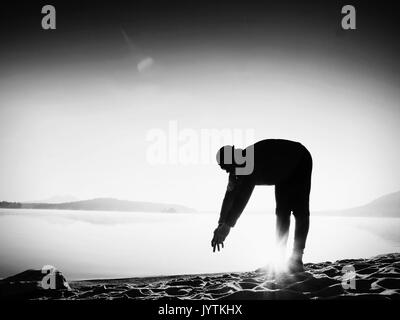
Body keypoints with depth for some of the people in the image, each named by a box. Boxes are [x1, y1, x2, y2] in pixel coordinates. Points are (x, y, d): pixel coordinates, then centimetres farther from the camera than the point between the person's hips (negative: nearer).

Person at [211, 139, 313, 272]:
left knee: (300, 211, -14)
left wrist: (227, 226, -49)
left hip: (300, 162, -8)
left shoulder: (252, 162, -41)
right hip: (284, 173, 9)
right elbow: (230, 195, -12)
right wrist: (221, 224, -18)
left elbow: (243, 196, -47)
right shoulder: (238, 166, -15)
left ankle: (297, 259, -15)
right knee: (282, 212, 3)